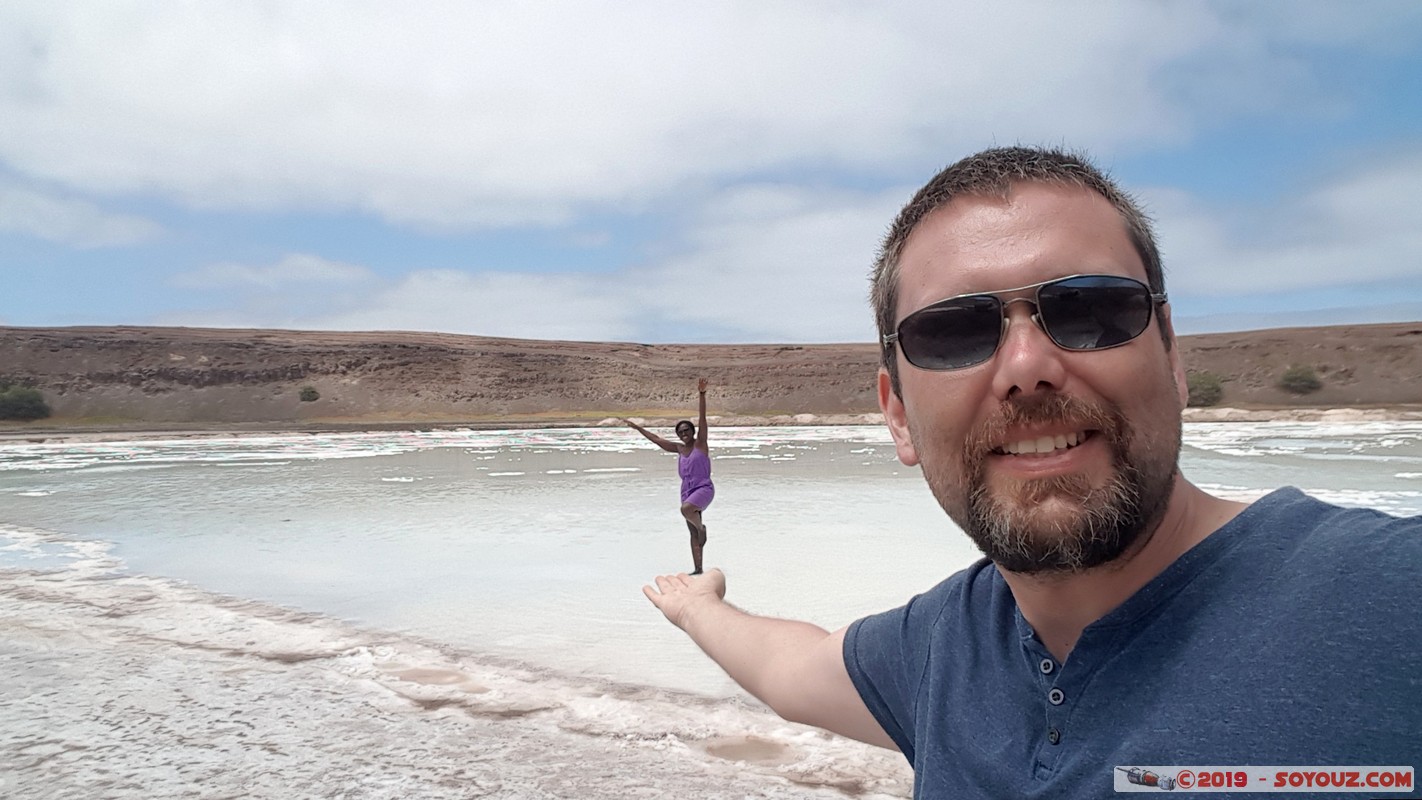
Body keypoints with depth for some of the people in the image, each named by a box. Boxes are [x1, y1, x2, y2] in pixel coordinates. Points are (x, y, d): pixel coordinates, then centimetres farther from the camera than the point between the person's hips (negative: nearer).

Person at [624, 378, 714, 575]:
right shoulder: (679, 449, 11)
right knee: (693, 533, 6)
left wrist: (702, 394, -25)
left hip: (704, 489, -7)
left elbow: (702, 418, -15)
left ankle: (701, 527, -5)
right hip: (687, 491, 7)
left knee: (686, 509, -35)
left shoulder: (700, 444, -4)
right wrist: (637, 427, 21)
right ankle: (697, 569, 11)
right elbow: (656, 439, 18)